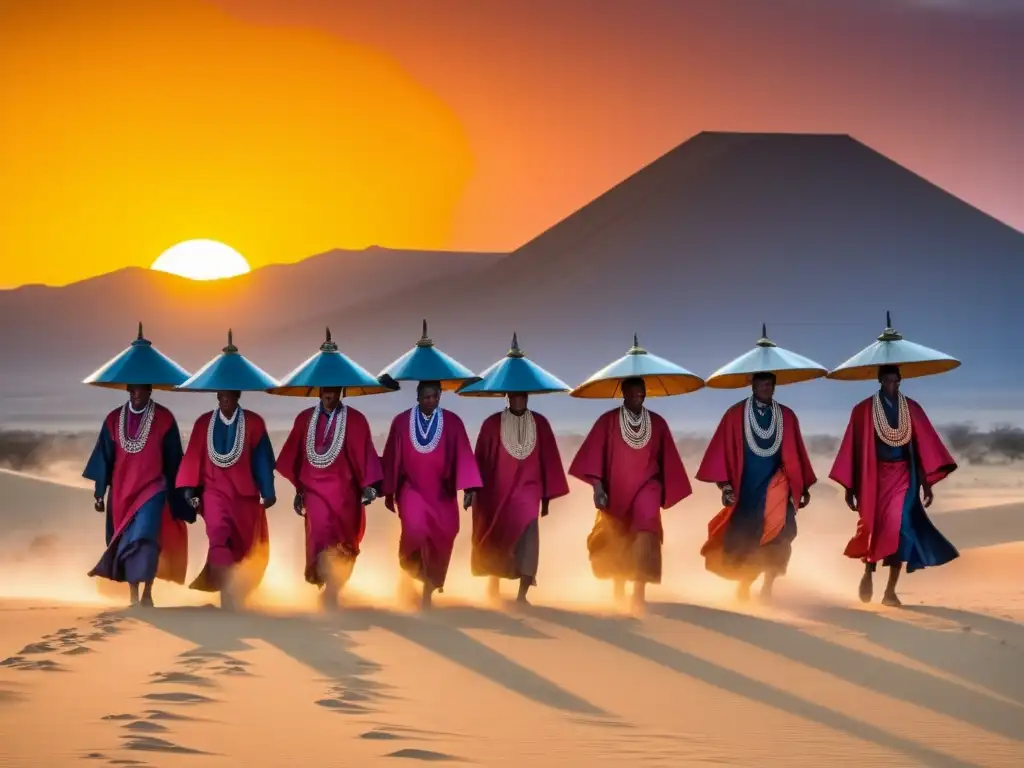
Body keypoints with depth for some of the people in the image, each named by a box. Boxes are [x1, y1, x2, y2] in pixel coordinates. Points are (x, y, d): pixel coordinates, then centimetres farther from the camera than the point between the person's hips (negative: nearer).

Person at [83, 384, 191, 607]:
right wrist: (99, 492, 7)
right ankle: (133, 596, 11)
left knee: (146, 538, -18)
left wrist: (174, 495, 1)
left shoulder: (164, 419, -3)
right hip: (122, 491, 3)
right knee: (126, 541, 4)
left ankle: (147, 593, -10)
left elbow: (173, 461, 1)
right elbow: (105, 458, 8)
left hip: (152, 489, -3)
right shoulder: (113, 419, 4)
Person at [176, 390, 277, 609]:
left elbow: (262, 458, 2)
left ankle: (236, 594, 26)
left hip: (244, 492, 1)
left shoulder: (253, 422, 2)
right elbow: (193, 456, 2)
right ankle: (227, 598, -27)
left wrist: (268, 492, 0)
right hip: (215, 489, -1)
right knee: (219, 536, -21)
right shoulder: (203, 423, 5)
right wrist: (189, 488, -5)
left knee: (244, 546, 8)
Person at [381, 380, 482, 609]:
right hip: (411, 487, -1)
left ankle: (429, 590, 20)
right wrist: (388, 492, 7)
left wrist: (469, 487, -19)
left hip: (441, 492, 1)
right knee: (414, 528, -27)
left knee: (439, 542, 3)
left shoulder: (452, 422, -3)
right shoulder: (401, 422, -3)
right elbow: (391, 458, 4)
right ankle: (410, 562, 4)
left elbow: (464, 454, -8)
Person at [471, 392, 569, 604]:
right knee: (497, 539, 11)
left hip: (527, 488, 0)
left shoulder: (540, 423, 1)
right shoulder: (492, 424, -2)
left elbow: (548, 460, 6)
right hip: (497, 491, 0)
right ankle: (493, 584, 38)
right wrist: (477, 493, 2)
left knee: (528, 528, -24)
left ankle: (522, 594, -25)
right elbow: (480, 460, 3)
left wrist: (547, 495, 6)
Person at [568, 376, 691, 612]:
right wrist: (597, 486, -16)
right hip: (617, 490, 0)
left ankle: (640, 591, -28)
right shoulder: (608, 420, -1)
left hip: (647, 486, 0)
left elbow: (667, 459, 10)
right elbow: (595, 455, -5)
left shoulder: (657, 423, 4)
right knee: (617, 544, 10)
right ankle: (619, 592, 31)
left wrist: (666, 491, 12)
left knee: (646, 530, -25)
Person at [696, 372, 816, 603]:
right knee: (742, 538, 1)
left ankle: (768, 585, -14)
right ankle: (744, 583, 25)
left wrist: (804, 487, 12)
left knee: (779, 531, -22)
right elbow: (722, 450, -4)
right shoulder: (735, 414, -1)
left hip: (775, 483, 1)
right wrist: (724, 483, -13)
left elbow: (796, 453, 11)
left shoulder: (787, 416, 6)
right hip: (745, 486, -1)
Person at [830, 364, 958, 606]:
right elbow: (854, 449, -2)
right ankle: (868, 574, 31)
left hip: (904, 476, 1)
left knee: (899, 528, -7)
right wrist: (850, 487, -3)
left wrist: (927, 483, -2)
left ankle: (890, 591, -3)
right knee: (875, 527, 4)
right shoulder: (863, 410, -3)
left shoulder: (912, 409, 4)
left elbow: (924, 446, 3)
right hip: (875, 476, -1)